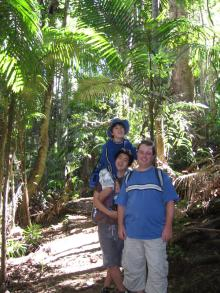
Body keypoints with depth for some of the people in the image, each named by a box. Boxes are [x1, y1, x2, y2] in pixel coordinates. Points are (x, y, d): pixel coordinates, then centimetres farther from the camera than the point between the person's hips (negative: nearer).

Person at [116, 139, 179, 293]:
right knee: (133, 268, 15)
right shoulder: (129, 177, 8)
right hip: (132, 232, 3)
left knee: (157, 269, 6)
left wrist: (168, 227, -10)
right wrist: (121, 226, 3)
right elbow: (122, 204, 9)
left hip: (156, 233, -3)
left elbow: (169, 203, -4)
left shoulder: (161, 176, -2)